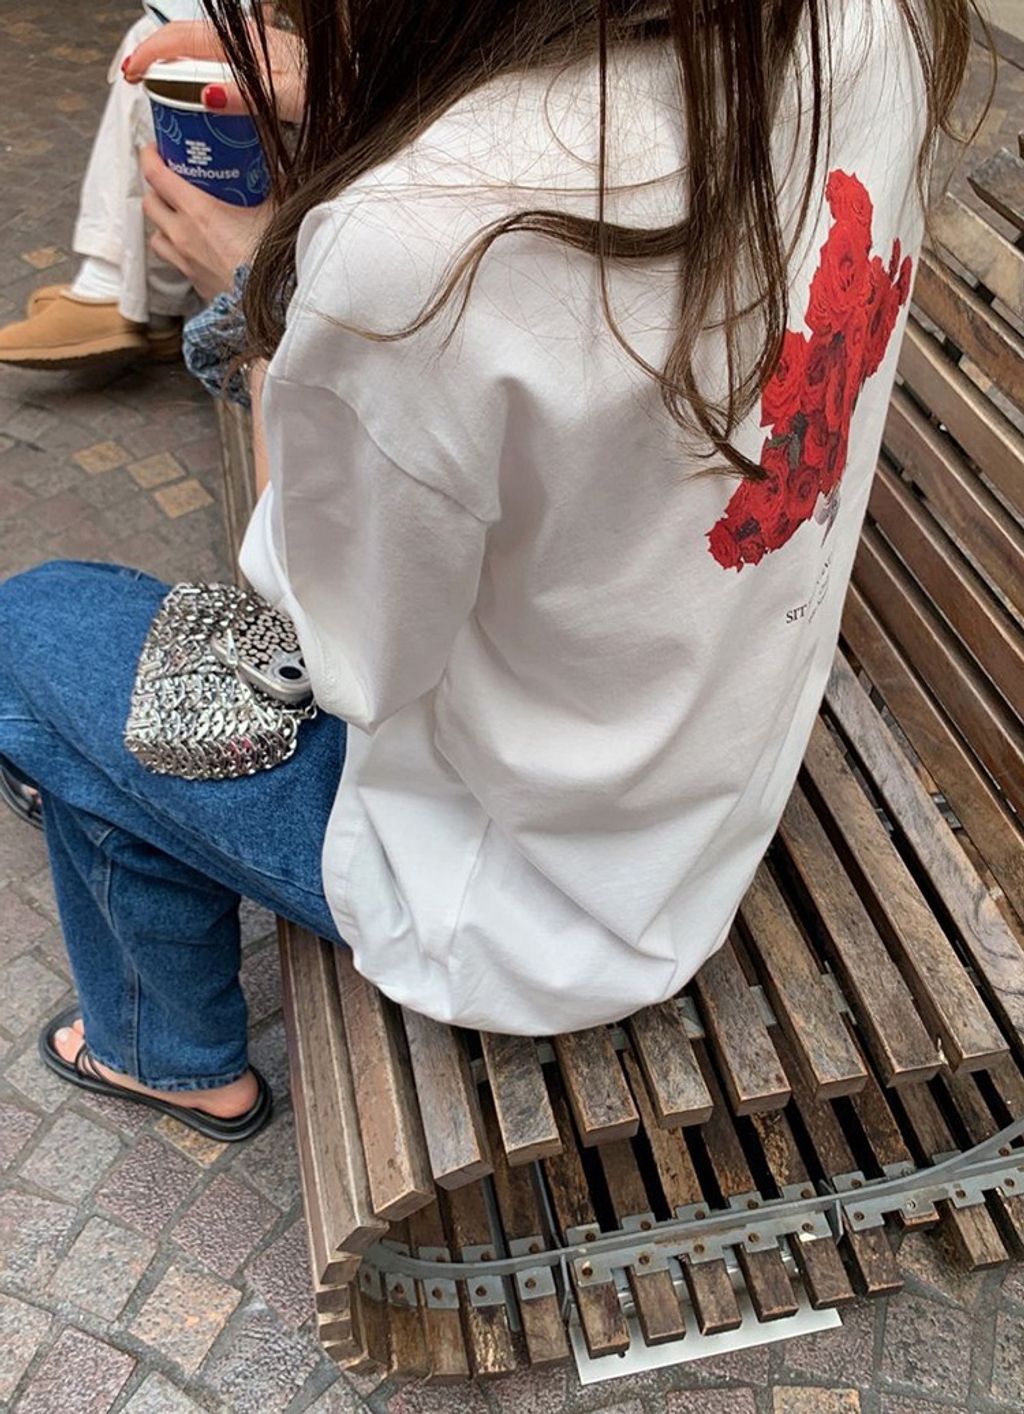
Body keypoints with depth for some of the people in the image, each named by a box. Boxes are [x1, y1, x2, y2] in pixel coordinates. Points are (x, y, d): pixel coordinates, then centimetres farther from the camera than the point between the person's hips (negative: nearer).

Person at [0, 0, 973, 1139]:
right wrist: (345, 96, -3)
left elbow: (356, 664, -19)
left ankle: (173, 1057, 39)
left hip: (537, 898, -7)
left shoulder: (414, 243, -38)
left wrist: (261, 292, -10)